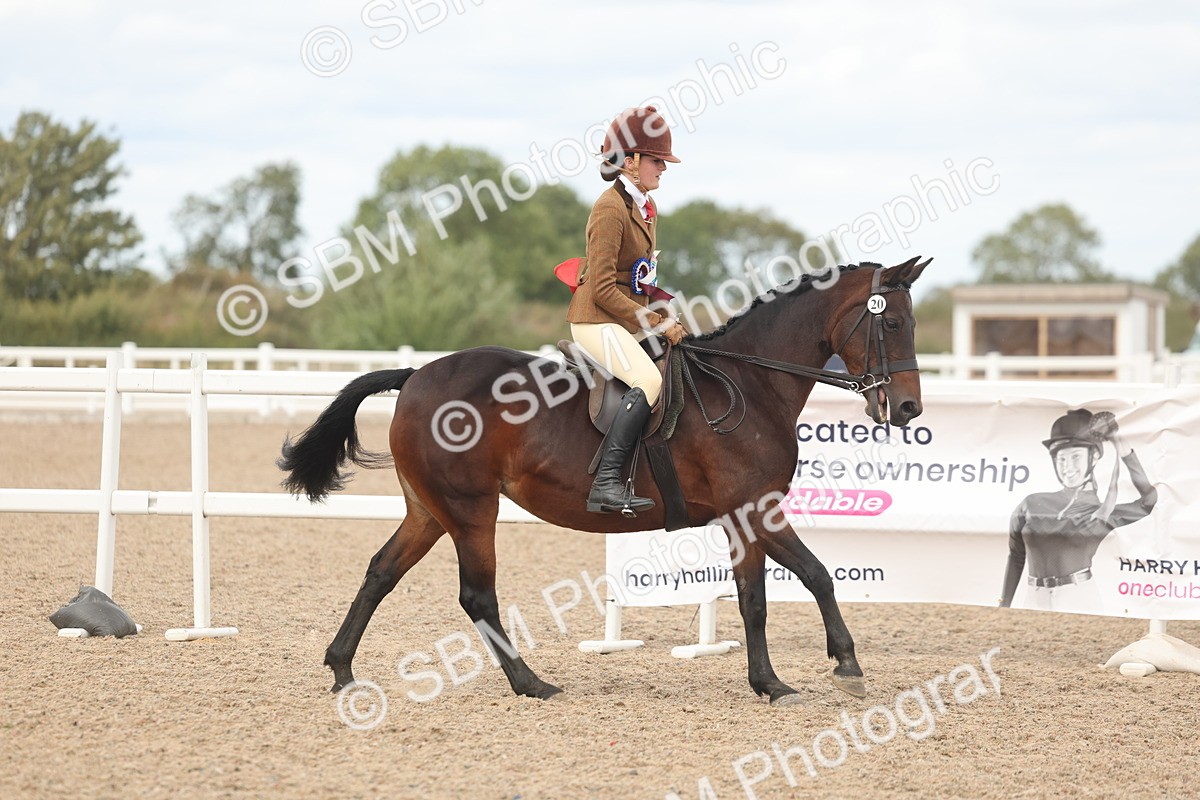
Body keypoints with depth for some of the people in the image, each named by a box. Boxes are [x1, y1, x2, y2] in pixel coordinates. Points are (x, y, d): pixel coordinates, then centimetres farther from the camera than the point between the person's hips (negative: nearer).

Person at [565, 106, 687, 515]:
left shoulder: (645, 206, 14)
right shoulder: (610, 209, -15)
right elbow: (602, 289, -19)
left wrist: (668, 318, 10)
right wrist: (655, 323, -18)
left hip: (629, 320, 10)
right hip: (597, 320, -10)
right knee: (648, 380, -29)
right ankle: (606, 484, -35)